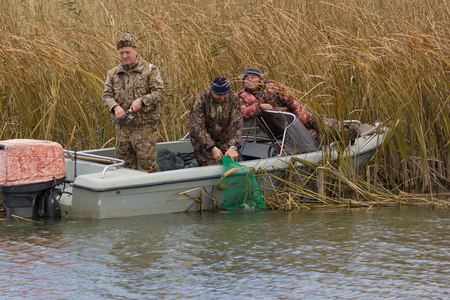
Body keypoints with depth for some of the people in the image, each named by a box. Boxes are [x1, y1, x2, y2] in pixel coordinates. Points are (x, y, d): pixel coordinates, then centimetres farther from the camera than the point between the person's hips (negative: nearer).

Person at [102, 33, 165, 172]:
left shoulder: (150, 70, -2)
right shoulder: (113, 73, 11)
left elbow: (160, 93, -8)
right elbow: (106, 95, 6)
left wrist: (142, 100, -23)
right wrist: (115, 107, -15)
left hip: (145, 128, -4)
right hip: (123, 128, 4)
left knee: (147, 165, -6)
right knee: (126, 165, 9)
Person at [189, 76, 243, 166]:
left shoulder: (233, 98, -16)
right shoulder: (200, 99, -26)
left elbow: (237, 124, -21)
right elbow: (197, 127, -28)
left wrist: (233, 147, -38)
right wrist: (213, 148, -38)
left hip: (224, 138, 3)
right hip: (203, 139, -3)